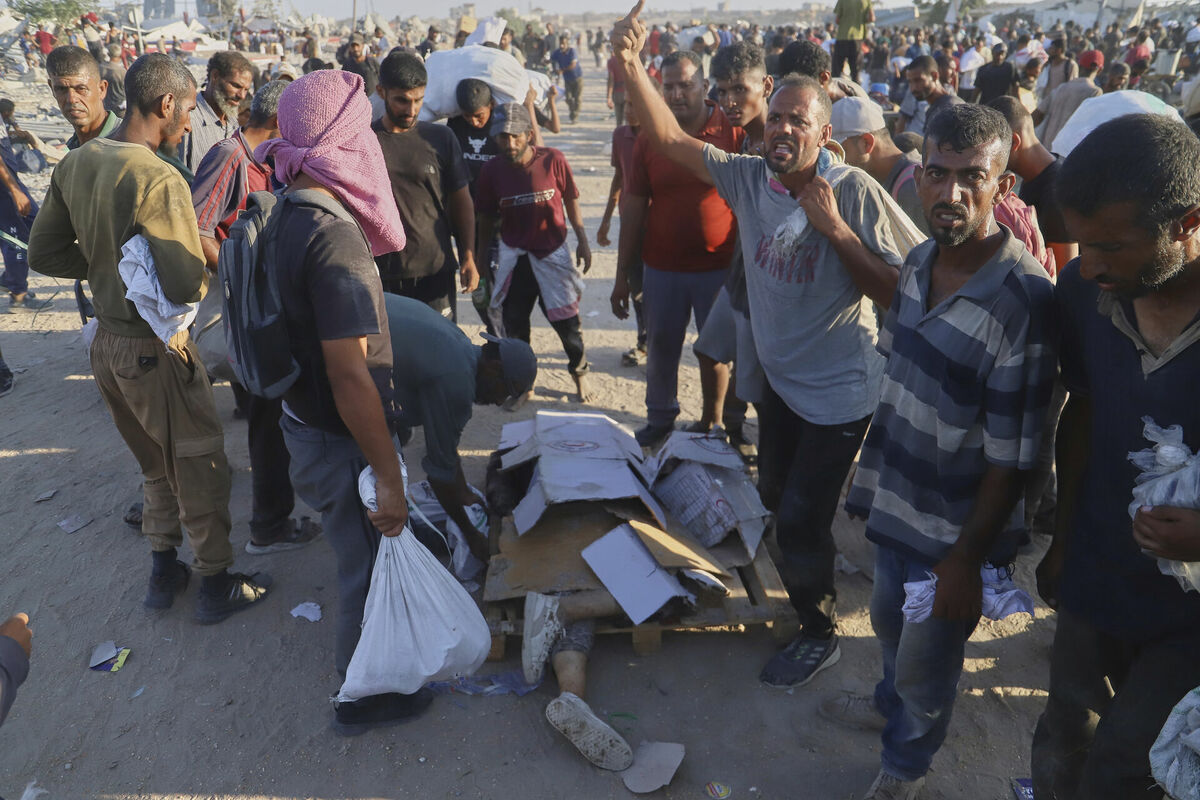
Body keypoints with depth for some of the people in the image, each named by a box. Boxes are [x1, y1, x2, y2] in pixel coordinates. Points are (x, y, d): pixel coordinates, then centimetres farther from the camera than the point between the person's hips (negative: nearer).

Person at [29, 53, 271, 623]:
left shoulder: (75, 164, 2)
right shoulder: (160, 180, -24)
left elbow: (44, 253, 8)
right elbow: (186, 287, -27)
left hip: (106, 340, 8)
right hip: (156, 350, -8)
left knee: (156, 464, 24)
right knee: (200, 467, 10)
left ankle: (163, 574, 38)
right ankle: (216, 585, 25)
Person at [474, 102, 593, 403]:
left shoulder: (553, 160, -13)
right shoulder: (491, 171, -8)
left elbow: (571, 200, 0)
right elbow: (486, 217, 3)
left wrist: (582, 241, 2)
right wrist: (479, 257, 10)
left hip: (553, 253, -1)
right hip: (514, 257, 2)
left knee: (567, 321, 5)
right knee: (513, 323, 8)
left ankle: (579, 373, 30)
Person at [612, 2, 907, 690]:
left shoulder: (856, 193, -21)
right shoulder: (749, 178, -6)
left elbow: (893, 292, -23)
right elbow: (669, 138, -6)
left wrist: (834, 228, -31)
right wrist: (631, 63, -17)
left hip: (840, 393, -6)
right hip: (781, 379, 7)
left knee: (801, 521, 0)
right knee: (780, 498, 25)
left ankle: (819, 635, 26)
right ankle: (815, 581, 55)